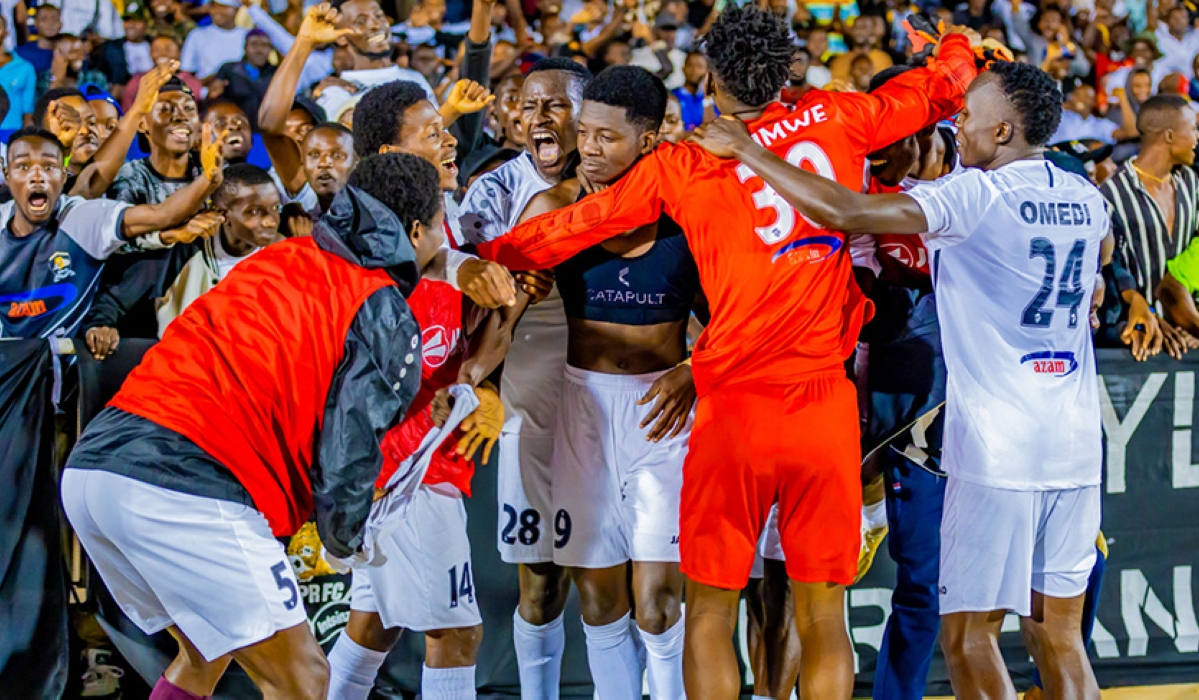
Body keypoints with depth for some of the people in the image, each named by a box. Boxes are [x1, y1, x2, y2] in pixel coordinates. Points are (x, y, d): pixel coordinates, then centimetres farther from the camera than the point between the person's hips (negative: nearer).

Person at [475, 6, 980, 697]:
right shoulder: (835, 119, 4)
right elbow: (941, 89, 19)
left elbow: (573, 228, 8)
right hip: (825, 406, 2)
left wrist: (490, 248, 26)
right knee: (823, 615, 7)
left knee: (711, 611, 9)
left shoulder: (682, 163, 0)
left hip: (734, 407, -2)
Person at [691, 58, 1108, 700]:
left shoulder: (977, 196, -12)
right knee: (1057, 635, 12)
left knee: (968, 637, 1)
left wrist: (748, 151, -11)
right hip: (1076, 444, 7)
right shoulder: (1085, 197, 9)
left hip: (998, 450, -7)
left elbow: (846, 213, -21)